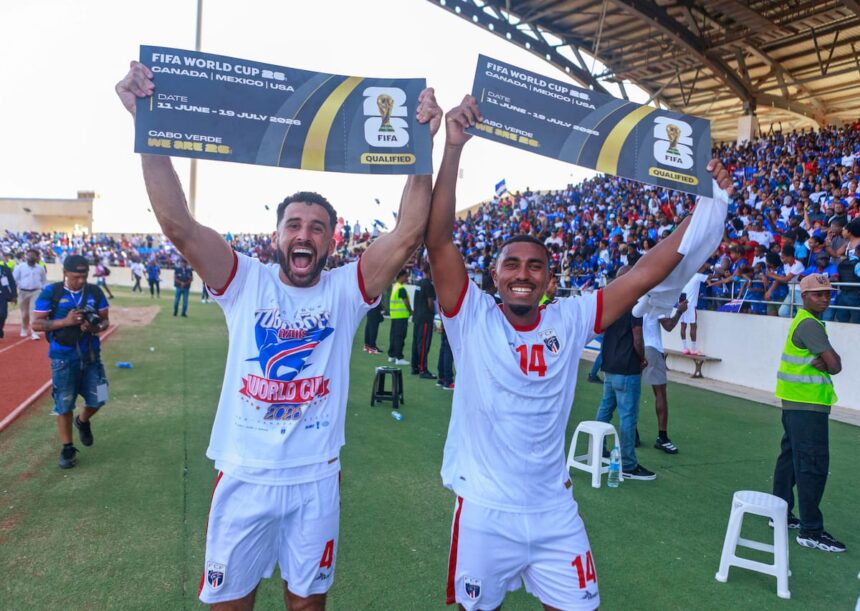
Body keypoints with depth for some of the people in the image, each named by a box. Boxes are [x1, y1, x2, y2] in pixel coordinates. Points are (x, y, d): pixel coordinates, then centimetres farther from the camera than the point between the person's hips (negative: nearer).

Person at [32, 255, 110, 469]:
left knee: (97, 399, 6)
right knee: (64, 404, 6)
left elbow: (106, 320, 5)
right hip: (63, 357, -2)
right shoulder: (51, 292, -8)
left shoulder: (95, 292, -1)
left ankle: (83, 421, 41)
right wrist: (65, 321, -21)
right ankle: (67, 448, 23)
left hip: (91, 355, 3)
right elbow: (36, 323, -7)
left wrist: (95, 327, -17)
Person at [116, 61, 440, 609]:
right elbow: (178, 224, -17)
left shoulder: (347, 290, -6)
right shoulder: (246, 283, -5)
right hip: (244, 477, 0)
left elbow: (409, 234, -19)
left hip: (315, 480, 0)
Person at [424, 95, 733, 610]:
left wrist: (706, 203, -9)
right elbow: (438, 241, -22)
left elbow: (647, 273, -5)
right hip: (484, 513, -2)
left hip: (555, 513, 2)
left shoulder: (570, 321, -4)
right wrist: (453, 148, -28)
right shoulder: (472, 318, -11)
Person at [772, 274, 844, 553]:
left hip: (796, 403, 11)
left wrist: (821, 362, -10)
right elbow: (835, 365, -18)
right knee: (814, 464, -8)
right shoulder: (810, 325, -15)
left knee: (791, 457, 15)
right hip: (808, 405, -11)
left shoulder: (805, 321, 16)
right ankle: (811, 530, -3)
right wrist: (827, 362, 2)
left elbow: (828, 361, 11)